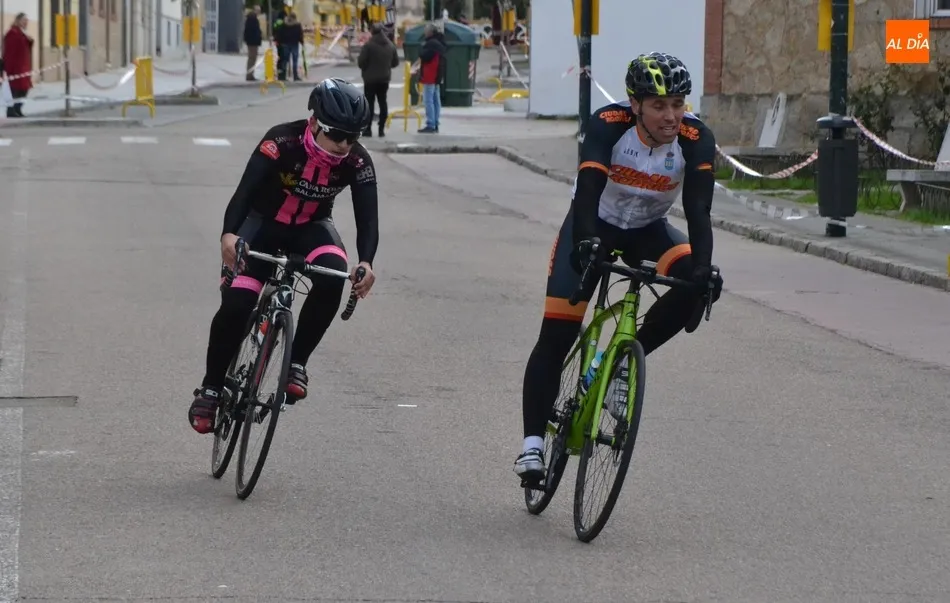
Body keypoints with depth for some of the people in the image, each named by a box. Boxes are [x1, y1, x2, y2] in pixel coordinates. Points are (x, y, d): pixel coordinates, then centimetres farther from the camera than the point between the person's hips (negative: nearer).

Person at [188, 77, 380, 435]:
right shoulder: (282, 142, -29)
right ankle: (211, 388, 2)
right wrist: (229, 234, -57)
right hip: (264, 224, -2)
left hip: (311, 228, 2)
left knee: (333, 276, -31)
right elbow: (246, 188, -39)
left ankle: (297, 363, -14)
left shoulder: (358, 163, -21)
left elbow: (367, 215, -27)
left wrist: (366, 262, -48)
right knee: (236, 305, -20)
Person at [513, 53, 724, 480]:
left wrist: (703, 267, -49)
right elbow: (588, 191, -41)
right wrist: (586, 244, -59)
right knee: (556, 336, -11)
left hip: (648, 230, 2)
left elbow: (698, 211, -32)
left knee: (696, 282, -27)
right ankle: (532, 442, -1)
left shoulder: (695, 140, -24)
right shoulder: (608, 125, -29)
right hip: (594, 226, -2)